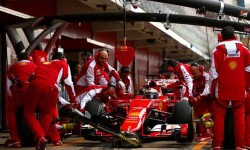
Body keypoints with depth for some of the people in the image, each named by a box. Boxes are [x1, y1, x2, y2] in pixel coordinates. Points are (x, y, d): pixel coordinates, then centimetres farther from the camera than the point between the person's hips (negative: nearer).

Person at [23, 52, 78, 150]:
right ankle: (40, 140, 8)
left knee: (29, 112, 13)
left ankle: (40, 137, -6)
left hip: (35, 84, 2)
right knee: (47, 114, 15)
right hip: (51, 87, -2)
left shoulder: (42, 64, 41)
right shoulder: (64, 65, 28)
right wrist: (73, 101, 31)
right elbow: (68, 84, 21)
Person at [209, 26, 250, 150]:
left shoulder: (217, 52, -5)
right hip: (239, 90, 2)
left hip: (222, 90, -1)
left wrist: (212, 90, 5)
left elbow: (214, 74, -6)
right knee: (239, 116, 10)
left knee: (219, 117, 7)